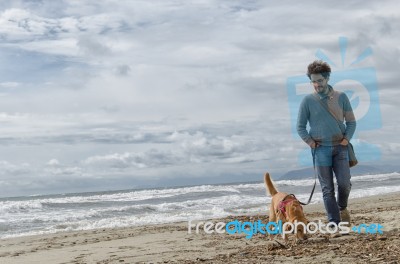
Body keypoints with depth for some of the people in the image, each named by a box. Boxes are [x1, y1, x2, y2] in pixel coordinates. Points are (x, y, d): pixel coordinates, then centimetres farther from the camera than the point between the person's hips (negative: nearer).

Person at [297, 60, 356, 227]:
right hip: (321, 149, -1)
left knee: (344, 183, -8)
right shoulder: (308, 101, 0)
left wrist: (346, 140, -6)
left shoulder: (341, 97, 4)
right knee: (327, 188, -1)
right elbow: (300, 127, 4)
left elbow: (351, 122, 8)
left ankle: (342, 207, 24)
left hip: (340, 147, 1)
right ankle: (334, 223, 4)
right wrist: (311, 143, -8)